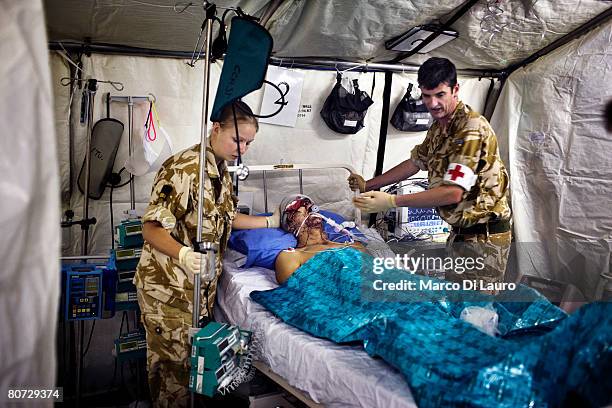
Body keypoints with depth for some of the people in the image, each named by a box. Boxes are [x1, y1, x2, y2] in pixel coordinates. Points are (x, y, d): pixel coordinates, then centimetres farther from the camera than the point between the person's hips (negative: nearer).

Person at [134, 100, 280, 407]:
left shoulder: (221, 171, 8)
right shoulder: (183, 168, -22)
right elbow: (152, 228, -24)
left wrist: (270, 221, 19)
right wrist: (183, 254, -41)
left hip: (200, 285, 8)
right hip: (168, 287, -8)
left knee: (194, 356, 19)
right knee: (172, 361, 5)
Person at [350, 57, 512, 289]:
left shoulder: (472, 128, -22)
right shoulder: (438, 127, 8)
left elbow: (452, 193, -28)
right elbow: (414, 163, 22)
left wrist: (392, 202, -28)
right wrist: (368, 185, 21)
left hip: (483, 237, -9)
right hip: (460, 232, 9)